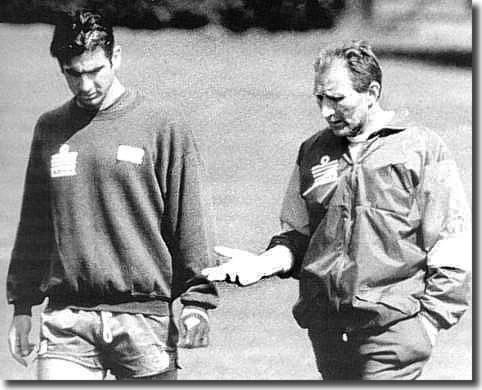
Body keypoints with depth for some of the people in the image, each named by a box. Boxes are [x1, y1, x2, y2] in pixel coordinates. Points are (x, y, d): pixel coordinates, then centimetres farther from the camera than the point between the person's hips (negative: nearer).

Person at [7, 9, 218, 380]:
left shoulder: (162, 124, 0)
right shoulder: (50, 128, 10)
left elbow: (190, 219, -1)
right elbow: (34, 224, 16)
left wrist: (197, 299, -6)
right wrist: (22, 303, 14)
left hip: (143, 316, -2)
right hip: (66, 319, 2)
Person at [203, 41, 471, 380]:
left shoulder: (421, 148, -1)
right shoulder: (313, 152, 14)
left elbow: (452, 247, -3)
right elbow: (297, 237, 17)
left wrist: (429, 318, -9)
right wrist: (263, 264, -3)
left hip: (392, 327, -5)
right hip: (326, 324, 5)